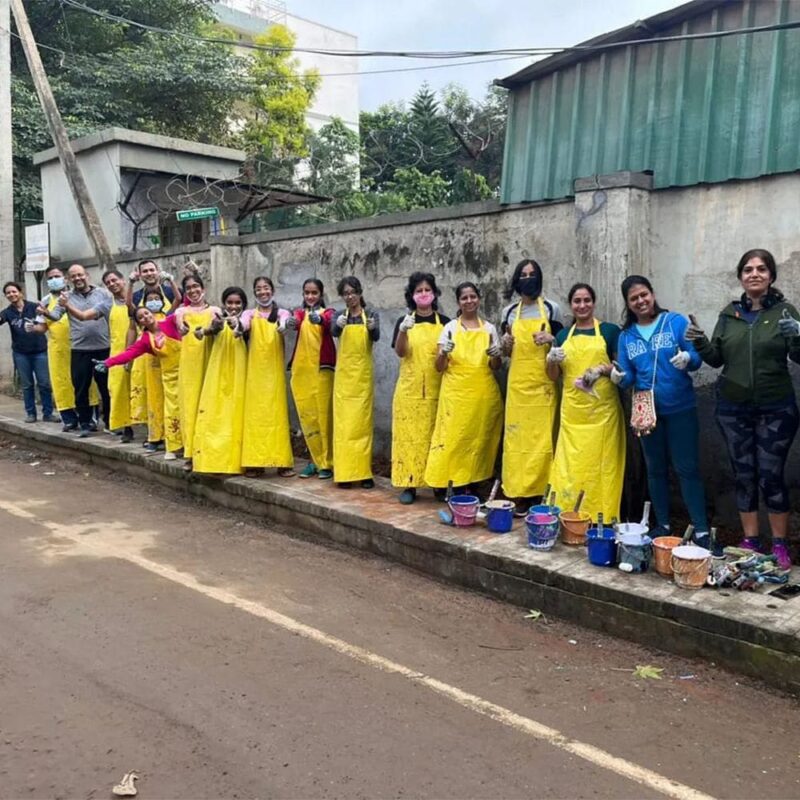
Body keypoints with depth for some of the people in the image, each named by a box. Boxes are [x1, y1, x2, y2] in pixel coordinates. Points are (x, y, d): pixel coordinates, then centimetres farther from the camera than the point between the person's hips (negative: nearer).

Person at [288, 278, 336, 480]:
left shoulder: (327, 312, 4)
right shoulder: (299, 312, 12)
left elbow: (329, 323, -21)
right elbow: (295, 322, -12)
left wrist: (319, 319, -44)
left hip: (322, 369, -3)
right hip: (301, 370, 3)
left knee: (324, 414, -3)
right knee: (306, 416, 6)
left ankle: (327, 462, 5)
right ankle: (315, 460, 18)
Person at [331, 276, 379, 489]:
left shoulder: (371, 314, 2)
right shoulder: (340, 315, 5)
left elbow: (376, 337, -17)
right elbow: (334, 332, -17)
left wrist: (372, 328, -40)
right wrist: (339, 324, -41)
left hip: (363, 374, -1)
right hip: (343, 373, 1)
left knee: (362, 421, 0)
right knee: (343, 422, 0)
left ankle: (363, 472, 5)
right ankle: (344, 472, 4)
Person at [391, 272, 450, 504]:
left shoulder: (444, 322, 6)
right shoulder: (404, 321, 6)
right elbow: (400, 352, -7)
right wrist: (403, 331, -25)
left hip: (436, 389, 0)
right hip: (410, 388, 0)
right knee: (409, 435, -1)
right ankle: (409, 484, 4)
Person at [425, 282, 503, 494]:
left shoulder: (489, 328, 9)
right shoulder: (450, 328, 4)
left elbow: (495, 367, 13)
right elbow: (439, 367, 2)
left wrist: (497, 356, -8)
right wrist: (444, 353, -19)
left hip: (484, 394, 2)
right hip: (456, 394, -2)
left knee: (480, 440, 3)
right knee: (453, 439, -6)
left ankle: (474, 484, 14)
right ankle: (454, 485, 2)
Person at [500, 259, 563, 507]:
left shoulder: (551, 309, 3)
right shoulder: (509, 312, 11)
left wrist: (551, 340, -12)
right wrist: (505, 344, -5)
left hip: (543, 381, -2)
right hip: (518, 382, 2)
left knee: (542, 437, -5)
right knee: (517, 437, 0)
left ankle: (540, 492, 1)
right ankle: (519, 492, 6)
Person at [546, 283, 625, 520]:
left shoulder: (610, 330, 3)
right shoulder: (563, 335, 13)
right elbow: (554, 376, 15)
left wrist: (603, 369, -15)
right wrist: (552, 361, -5)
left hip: (602, 408, -3)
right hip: (572, 410, 3)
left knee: (601, 463, -1)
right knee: (570, 465, 1)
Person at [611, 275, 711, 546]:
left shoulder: (676, 322, -5)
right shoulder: (626, 336, 6)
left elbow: (697, 358, -7)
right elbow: (628, 377, 5)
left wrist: (687, 358, -29)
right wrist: (619, 377, -17)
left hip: (680, 408, -4)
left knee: (687, 467, -3)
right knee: (656, 469, 12)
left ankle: (701, 529, 4)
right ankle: (662, 525, 24)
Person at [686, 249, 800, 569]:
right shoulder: (729, 313, 6)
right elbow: (716, 358, 7)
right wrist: (700, 344, -12)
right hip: (733, 409, 3)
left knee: (771, 477, -1)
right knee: (743, 476, 9)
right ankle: (750, 541, 21)